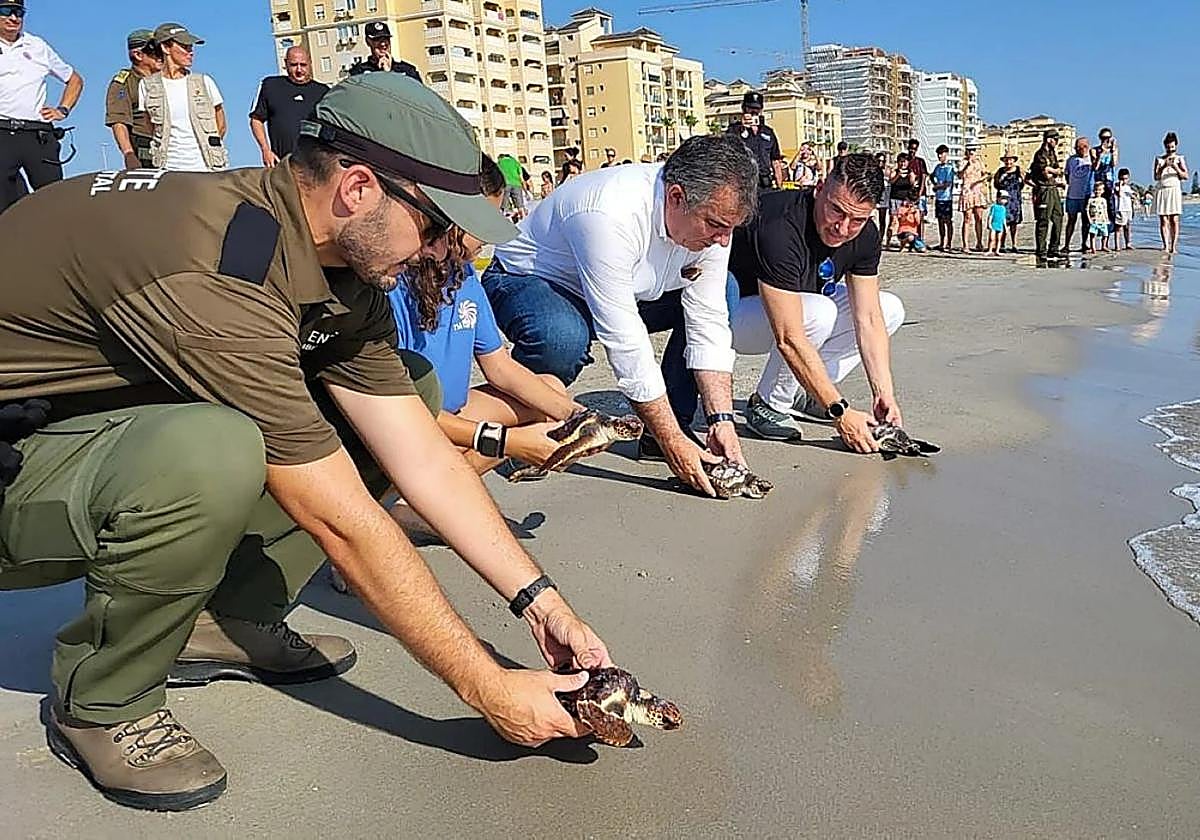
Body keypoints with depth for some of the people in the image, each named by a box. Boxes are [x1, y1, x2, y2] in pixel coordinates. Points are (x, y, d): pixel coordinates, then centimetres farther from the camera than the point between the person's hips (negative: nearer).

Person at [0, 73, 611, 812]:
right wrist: (489, 689, -23)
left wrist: (538, 598, -9)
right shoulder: (219, 273, -33)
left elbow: (422, 454, -6)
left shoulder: (345, 265, -5)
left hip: (123, 425, 8)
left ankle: (228, 621, 5)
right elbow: (340, 522, -31)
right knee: (213, 457, -37)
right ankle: (102, 704, -10)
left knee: (362, 424, -2)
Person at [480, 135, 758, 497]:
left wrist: (721, 421, -20)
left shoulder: (712, 211, -15)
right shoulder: (610, 215, -37)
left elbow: (709, 322, -11)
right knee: (562, 337, -41)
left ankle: (666, 428, -1)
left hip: (619, 289, 7)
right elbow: (625, 343, -36)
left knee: (723, 292, -6)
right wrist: (673, 443, -33)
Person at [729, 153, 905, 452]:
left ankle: (800, 394, 2)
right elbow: (789, 339, -38)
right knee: (818, 313, -35)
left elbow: (868, 319, -10)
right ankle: (768, 403, -11)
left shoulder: (865, 235, -11)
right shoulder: (780, 228, -35)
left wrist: (884, 394, -21)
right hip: (736, 313, -8)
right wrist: (840, 412, -38)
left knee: (890, 309, -2)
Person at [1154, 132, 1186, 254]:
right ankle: (1166, 246, -5)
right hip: (1161, 190, 0)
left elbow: (1186, 176, 3)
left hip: (1175, 190, 0)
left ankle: (1173, 246, -7)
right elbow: (1156, 177, 3)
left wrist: (1176, 168, -13)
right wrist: (1163, 167, -13)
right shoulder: (1159, 159, 12)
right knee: (1163, 220, -6)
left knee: (1174, 220, -7)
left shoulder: (1180, 159, 11)